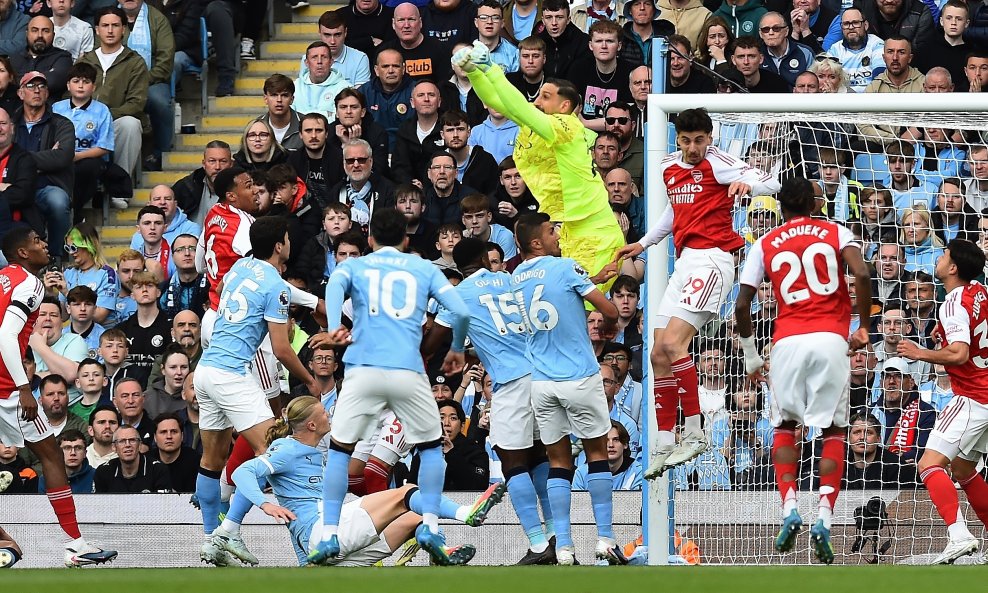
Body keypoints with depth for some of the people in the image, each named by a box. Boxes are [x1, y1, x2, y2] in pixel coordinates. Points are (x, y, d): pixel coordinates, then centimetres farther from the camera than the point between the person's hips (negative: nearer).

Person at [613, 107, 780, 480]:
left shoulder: (717, 163, -7)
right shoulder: (669, 168, 16)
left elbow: (771, 183, -17)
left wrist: (747, 184, -38)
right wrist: (644, 243, 37)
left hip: (711, 260, -9)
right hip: (684, 263, 9)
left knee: (673, 342, -22)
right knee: (659, 355, 5)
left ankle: (694, 433, -18)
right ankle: (665, 446, 12)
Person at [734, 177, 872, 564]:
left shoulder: (765, 244, 14)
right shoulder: (836, 233, 10)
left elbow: (742, 305, 10)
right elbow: (862, 275, -8)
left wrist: (751, 354, 23)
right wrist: (864, 327, 4)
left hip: (788, 341, 1)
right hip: (831, 340, -1)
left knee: (784, 426, 19)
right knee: (833, 430, 8)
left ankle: (789, 509, 0)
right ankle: (824, 518, -8)